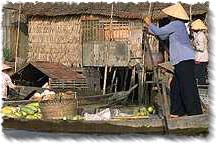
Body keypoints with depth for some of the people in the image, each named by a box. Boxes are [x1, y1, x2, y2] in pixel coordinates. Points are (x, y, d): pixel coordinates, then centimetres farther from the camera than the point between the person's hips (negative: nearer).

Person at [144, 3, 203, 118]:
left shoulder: (176, 24, -9)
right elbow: (163, 36, 27)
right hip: (181, 61, 10)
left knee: (188, 86, -10)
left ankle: (195, 112, -10)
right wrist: (150, 27, 29)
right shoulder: (179, 25, 21)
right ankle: (178, 111, 16)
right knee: (175, 86, 12)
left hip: (184, 60, -10)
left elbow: (159, 32, -5)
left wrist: (149, 23, 10)